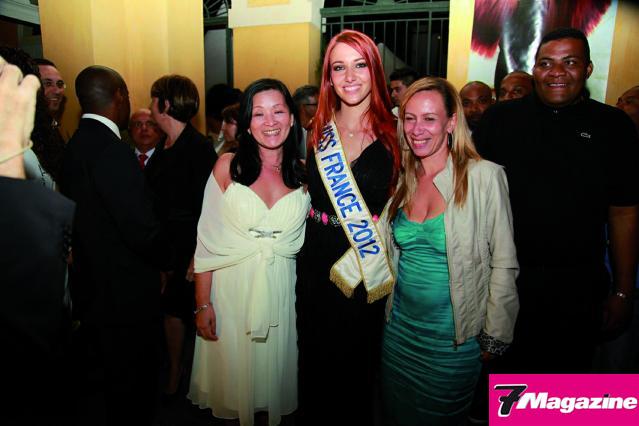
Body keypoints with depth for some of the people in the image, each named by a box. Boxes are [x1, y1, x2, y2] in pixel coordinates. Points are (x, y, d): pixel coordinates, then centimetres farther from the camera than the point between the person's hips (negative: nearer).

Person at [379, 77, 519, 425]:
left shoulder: (484, 177, -14)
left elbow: (503, 263, -11)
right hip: (400, 327, 5)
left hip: (454, 338, -4)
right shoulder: (402, 180, 1)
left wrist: (495, 336, -8)